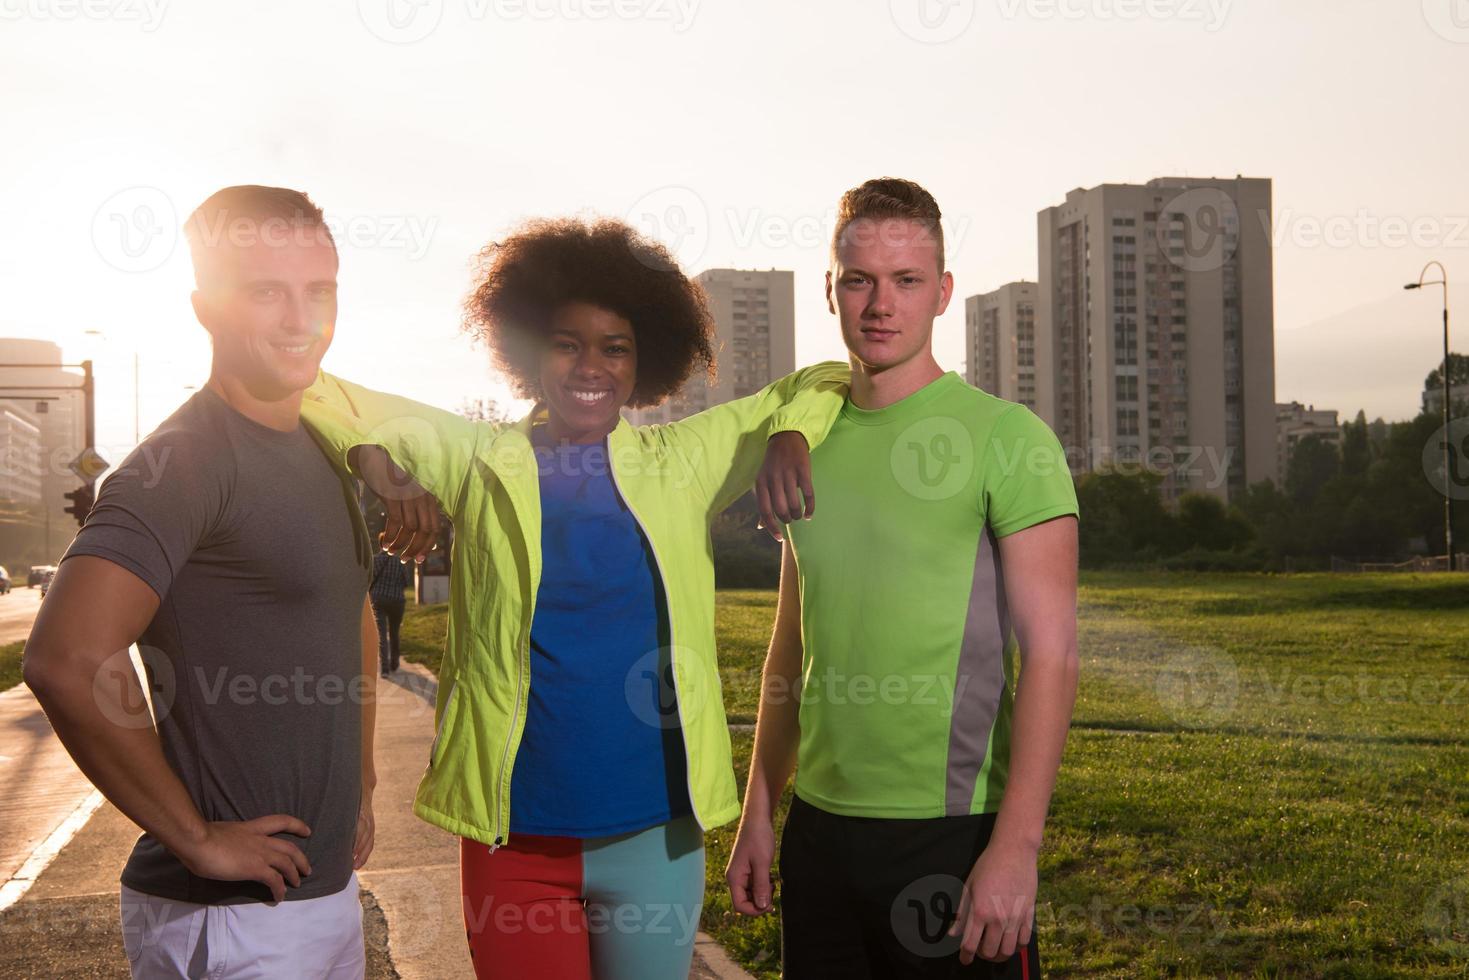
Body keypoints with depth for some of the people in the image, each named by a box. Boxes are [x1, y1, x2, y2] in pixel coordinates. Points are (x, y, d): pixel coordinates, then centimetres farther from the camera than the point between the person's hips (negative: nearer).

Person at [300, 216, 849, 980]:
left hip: (657, 833, 1)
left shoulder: (681, 461, 4)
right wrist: (384, 475, -11)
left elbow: (819, 384, 14)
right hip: (515, 837, -1)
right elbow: (320, 394, 5)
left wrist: (788, 440, -6)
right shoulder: (480, 463, 1)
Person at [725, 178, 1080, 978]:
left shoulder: (1007, 438, -7)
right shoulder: (809, 445, 10)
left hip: (952, 830, -5)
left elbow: (1051, 651, -12)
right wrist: (758, 812, 13)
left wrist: (1015, 845, -18)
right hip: (819, 828, 5)